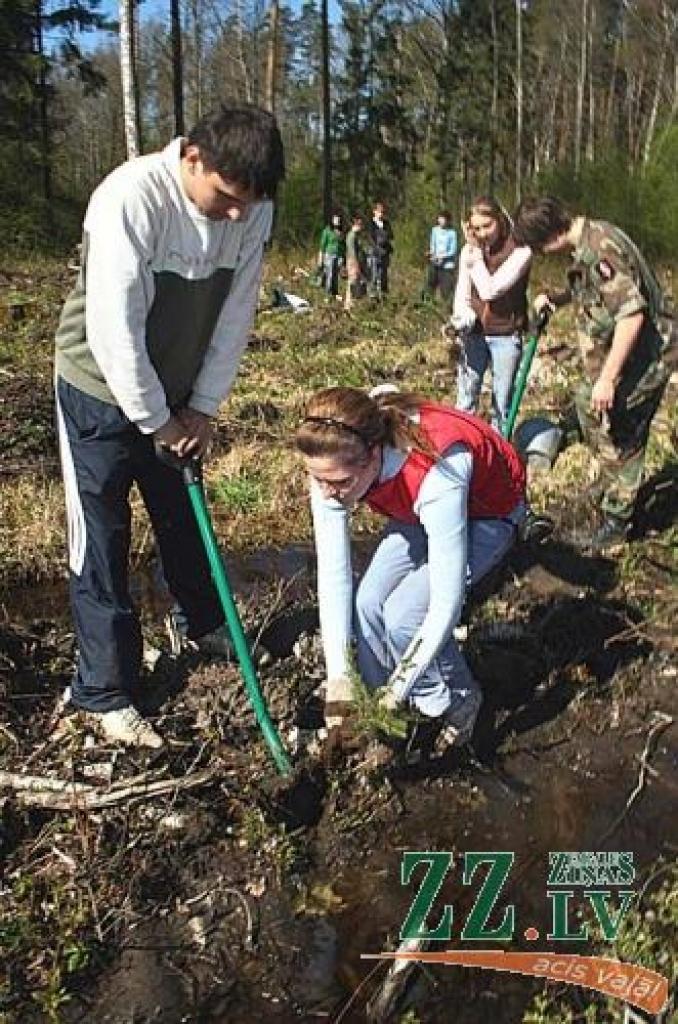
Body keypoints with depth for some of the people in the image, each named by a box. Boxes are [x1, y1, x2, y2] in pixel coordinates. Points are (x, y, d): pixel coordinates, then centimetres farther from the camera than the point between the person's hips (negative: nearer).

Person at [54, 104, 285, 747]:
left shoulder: (253, 210, -10)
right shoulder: (130, 199, -29)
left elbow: (234, 315, -3)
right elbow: (114, 329, -28)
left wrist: (203, 408, -4)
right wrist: (156, 420, -20)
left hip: (178, 394, 6)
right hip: (103, 390, -5)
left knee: (184, 517, 20)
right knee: (101, 539, 1)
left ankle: (206, 626, 43)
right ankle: (103, 692, 13)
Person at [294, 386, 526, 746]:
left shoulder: (435, 475, -44)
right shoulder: (333, 466, -27)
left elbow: (446, 604, -38)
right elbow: (332, 573, -23)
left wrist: (396, 695, -32)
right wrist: (338, 678, -27)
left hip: (488, 513, -5)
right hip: (419, 513, 6)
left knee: (403, 613, -22)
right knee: (368, 603, -14)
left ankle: (457, 703, 6)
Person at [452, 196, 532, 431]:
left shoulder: (520, 251, -12)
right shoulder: (469, 251, 1)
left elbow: (489, 290, -20)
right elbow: (462, 294, 1)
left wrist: (476, 254, -16)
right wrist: (463, 317, -20)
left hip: (506, 336, -3)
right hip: (474, 334, 3)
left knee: (502, 402, 4)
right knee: (465, 401, 4)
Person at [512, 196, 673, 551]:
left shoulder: (601, 248, -26)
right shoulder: (588, 241, 6)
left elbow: (632, 314, -31)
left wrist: (607, 377, -29)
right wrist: (556, 297, 7)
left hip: (638, 361, -10)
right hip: (612, 355, 10)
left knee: (619, 442, 2)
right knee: (585, 403, 24)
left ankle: (615, 523, 18)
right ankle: (611, 484, 45)